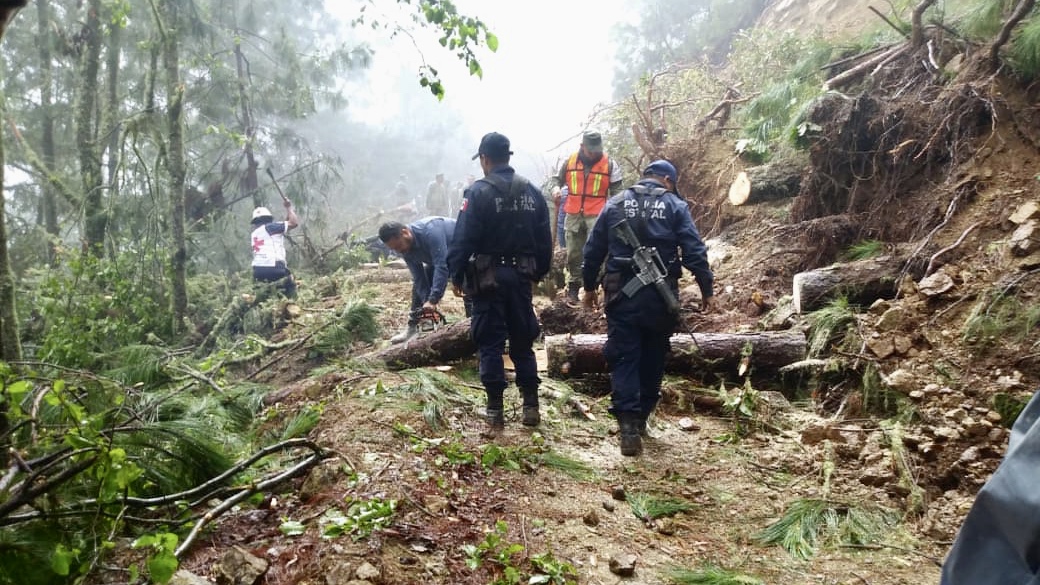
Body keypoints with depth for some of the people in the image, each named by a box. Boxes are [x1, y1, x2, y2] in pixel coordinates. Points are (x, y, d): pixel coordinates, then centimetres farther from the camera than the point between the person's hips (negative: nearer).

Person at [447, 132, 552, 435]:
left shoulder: (479, 193, -11)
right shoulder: (532, 192, 5)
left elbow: (463, 239, -14)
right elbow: (544, 239, 8)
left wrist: (456, 275, -5)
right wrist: (540, 271, 17)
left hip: (488, 278, -5)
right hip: (521, 276, 5)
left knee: (490, 344, 2)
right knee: (523, 342, 15)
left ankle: (495, 413, 3)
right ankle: (531, 407, 19)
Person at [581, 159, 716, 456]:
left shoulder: (615, 204, 7)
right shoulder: (675, 206, 1)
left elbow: (593, 250, 8)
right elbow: (695, 251, -6)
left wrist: (589, 287, 17)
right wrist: (707, 290, 0)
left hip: (621, 294, 0)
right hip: (660, 296, 0)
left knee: (624, 359, 1)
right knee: (653, 359, 16)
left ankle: (628, 427, -10)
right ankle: (641, 417, 26)